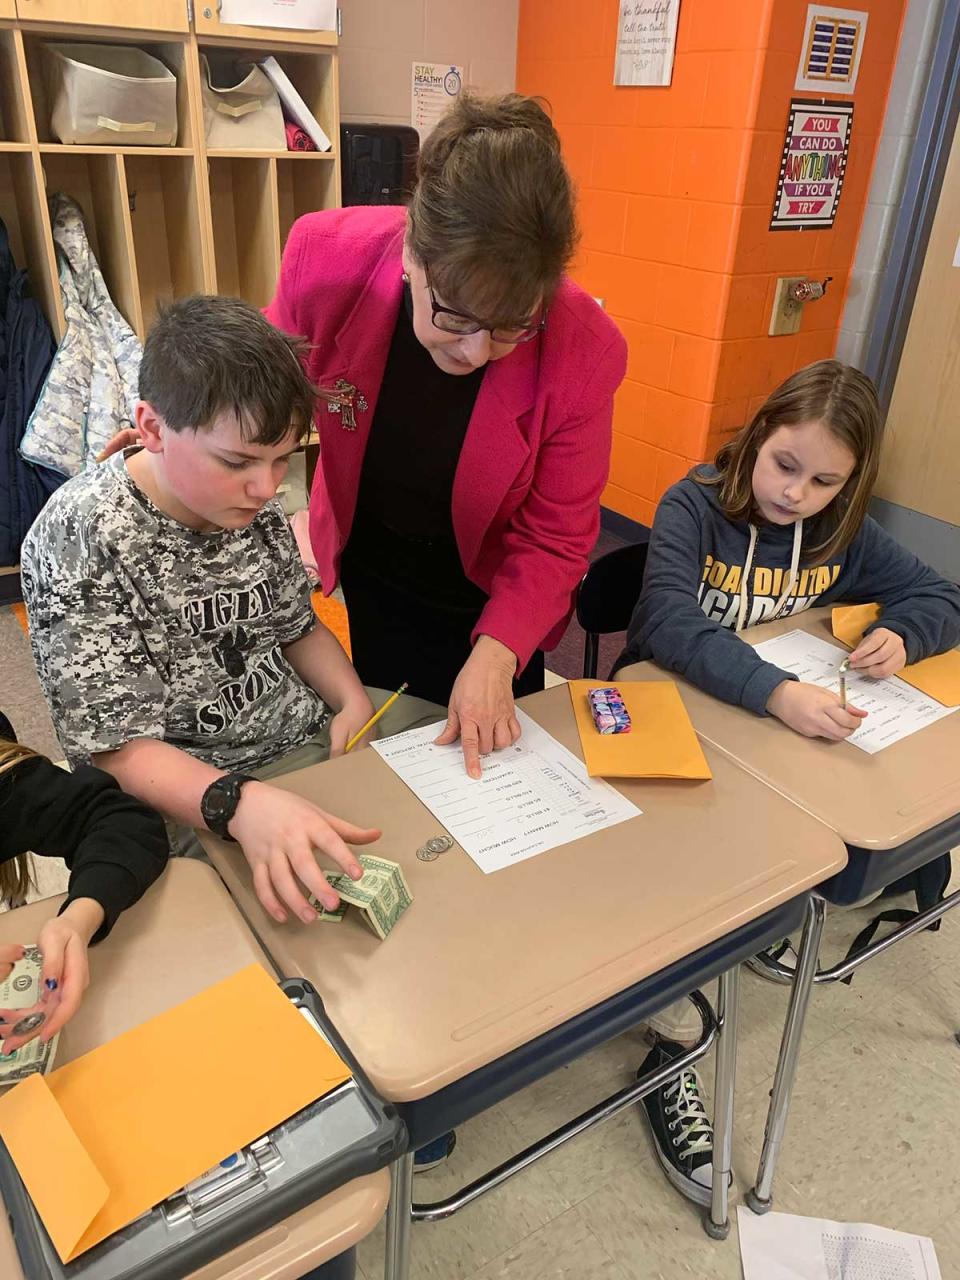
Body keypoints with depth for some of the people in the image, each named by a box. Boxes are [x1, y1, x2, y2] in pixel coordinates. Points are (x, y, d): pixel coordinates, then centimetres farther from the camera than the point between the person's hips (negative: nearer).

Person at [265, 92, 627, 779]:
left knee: (489, 775, 21)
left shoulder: (584, 351, -29)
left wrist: (496, 655, -28)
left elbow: (554, 540, -18)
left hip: (484, 600, -1)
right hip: (357, 579, 2)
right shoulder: (327, 258, -26)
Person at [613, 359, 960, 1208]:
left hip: (784, 732, 5)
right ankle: (674, 1042, -17)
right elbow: (670, 625, -31)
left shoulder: (842, 531, 0)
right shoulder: (694, 507, -15)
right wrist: (776, 692, -46)